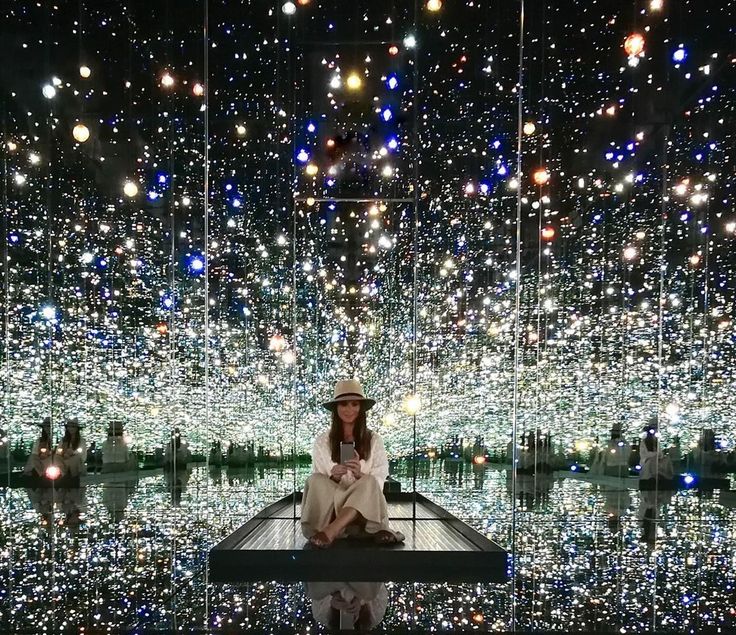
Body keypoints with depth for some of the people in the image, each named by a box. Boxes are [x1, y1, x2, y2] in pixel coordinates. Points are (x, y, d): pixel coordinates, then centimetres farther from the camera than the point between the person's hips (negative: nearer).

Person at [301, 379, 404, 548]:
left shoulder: (374, 440, 7)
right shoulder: (322, 441, 7)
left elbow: (378, 483, 2)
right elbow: (317, 484, 5)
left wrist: (359, 474, -20)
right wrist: (333, 477, -18)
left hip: (366, 506, 0)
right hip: (329, 507, 1)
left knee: (368, 482, -32)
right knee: (316, 480, -28)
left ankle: (330, 532, -47)